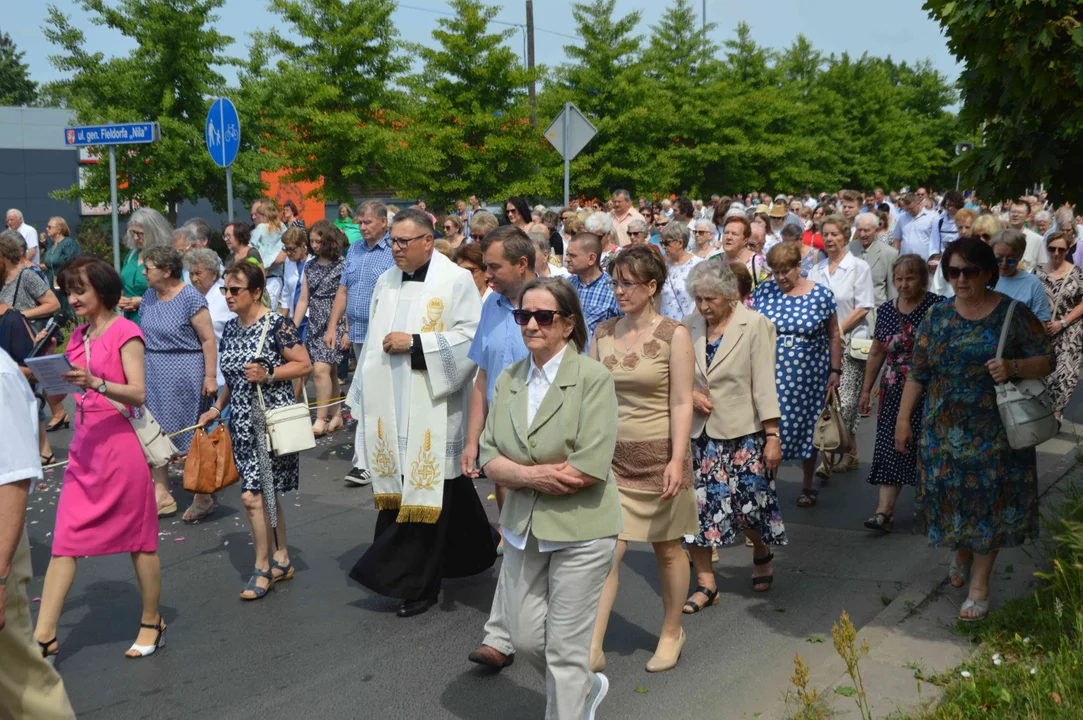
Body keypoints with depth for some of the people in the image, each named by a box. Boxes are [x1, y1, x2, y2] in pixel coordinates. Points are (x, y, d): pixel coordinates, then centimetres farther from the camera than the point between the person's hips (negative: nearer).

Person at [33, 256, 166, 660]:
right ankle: (44, 637, 3)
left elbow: (138, 394, -16)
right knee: (64, 542, 2)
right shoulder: (79, 337, 13)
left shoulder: (124, 332, -7)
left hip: (120, 445, -7)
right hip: (84, 448, 7)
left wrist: (94, 382, -30)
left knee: (138, 538, 5)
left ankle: (152, 624, 20)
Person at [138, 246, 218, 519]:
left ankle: (202, 496, 10)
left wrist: (210, 376, -16)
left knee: (190, 437, -2)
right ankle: (161, 496, 14)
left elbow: (208, 339, -13)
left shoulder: (190, 298, -12)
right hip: (153, 374, 7)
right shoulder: (149, 297, 10)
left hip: (184, 374, -7)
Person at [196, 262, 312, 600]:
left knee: (253, 494, -9)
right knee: (266, 493, 12)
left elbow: (305, 365, -11)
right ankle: (281, 560, 22)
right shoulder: (231, 328, 11)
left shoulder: (276, 324, -11)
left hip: (270, 421, -7)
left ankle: (263, 567, 3)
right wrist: (217, 408, 17)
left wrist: (268, 374, -21)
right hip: (242, 423, 7)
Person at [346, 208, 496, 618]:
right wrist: (361, 396, 19)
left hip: (432, 409, -6)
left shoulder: (456, 281, -6)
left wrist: (414, 343, -16)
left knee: (425, 488, -4)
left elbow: (470, 338, -13)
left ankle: (413, 581, 3)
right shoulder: (386, 283, 13)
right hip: (391, 409, 6)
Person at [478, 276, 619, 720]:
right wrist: (532, 475, -18)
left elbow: (591, 467, -20)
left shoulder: (592, 378, -12)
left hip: (579, 529, -6)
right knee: (526, 639, 14)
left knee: (566, 648, 2)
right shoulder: (509, 379, 6)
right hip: (523, 527, 6)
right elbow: (489, 458, 2)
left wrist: (518, 474, -13)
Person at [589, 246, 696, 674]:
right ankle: (592, 648, -3)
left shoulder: (673, 335, -8)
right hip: (612, 456, 3)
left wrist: (677, 460, -16)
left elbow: (681, 404, -10)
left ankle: (672, 632, 31)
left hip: (659, 455, -3)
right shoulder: (603, 334, 4)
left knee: (667, 548, 11)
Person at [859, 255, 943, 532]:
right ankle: (884, 511, 0)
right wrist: (866, 390, 15)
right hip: (894, 392, 4)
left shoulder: (937, 306, -8)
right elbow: (876, 353, 15)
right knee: (891, 448, 0)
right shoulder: (885, 310, 8)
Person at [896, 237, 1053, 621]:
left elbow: (1046, 360, -4)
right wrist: (903, 419, 4)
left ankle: (980, 585, 16)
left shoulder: (1014, 314, -4)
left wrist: (1013, 367, -23)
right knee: (953, 497, 11)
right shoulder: (937, 318, 4)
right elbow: (917, 373, 7)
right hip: (945, 431, 2)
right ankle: (961, 555, 40)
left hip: (995, 433, -2)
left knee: (989, 501, 4)